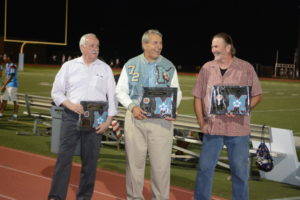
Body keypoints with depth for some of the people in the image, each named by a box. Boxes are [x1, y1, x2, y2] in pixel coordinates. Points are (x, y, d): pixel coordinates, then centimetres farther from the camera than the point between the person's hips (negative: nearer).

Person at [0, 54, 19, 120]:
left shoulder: (12, 66, -18)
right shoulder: (7, 65, 12)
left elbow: (11, 77, -23)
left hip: (13, 85, -10)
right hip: (7, 85, 10)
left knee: (14, 100, -4)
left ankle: (15, 115, 0)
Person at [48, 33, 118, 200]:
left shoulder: (105, 69, 8)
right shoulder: (69, 66, 7)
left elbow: (112, 96, 6)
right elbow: (57, 91, 7)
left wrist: (108, 121, -3)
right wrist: (70, 105, -10)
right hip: (72, 117, 0)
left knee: (90, 160, 3)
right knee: (64, 156, -6)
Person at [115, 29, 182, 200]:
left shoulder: (169, 67, 7)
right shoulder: (131, 65, 5)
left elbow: (177, 92, 8)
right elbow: (121, 91, 6)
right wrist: (132, 107, -11)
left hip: (161, 119, 0)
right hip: (136, 117, 0)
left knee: (161, 163, 0)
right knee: (135, 161, 6)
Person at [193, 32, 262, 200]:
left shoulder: (246, 68, -2)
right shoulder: (207, 68, 5)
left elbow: (257, 95, 1)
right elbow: (198, 96, 9)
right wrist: (201, 121, -1)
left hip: (238, 128, -2)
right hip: (212, 128, 2)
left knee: (240, 171, 6)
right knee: (205, 168, 5)